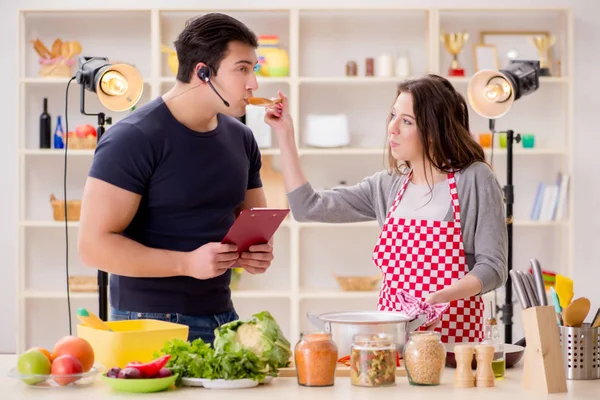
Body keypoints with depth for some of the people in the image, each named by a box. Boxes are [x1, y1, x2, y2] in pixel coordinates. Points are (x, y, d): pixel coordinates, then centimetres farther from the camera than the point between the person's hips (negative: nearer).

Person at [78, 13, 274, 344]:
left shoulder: (240, 139, 6)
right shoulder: (133, 139, -15)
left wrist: (257, 252, -6)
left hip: (222, 316, 6)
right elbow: (94, 245, -18)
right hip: (151, 321, -6)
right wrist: (188, 263, -27)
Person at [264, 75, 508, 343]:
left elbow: (493, 267, -5)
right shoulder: (386, 186, 10)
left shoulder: (475, 180, -3)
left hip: (455, 332, -4)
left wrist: (442, 296, -21)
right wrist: (284, 135, 9)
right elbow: (308, 208, 8)